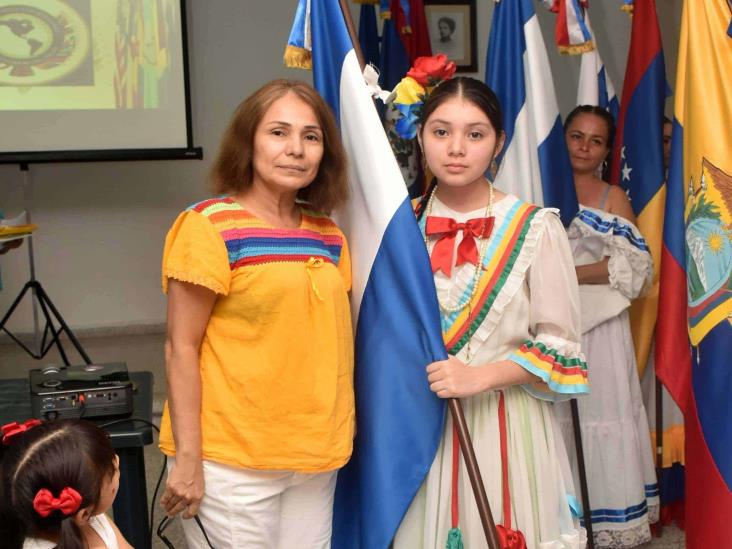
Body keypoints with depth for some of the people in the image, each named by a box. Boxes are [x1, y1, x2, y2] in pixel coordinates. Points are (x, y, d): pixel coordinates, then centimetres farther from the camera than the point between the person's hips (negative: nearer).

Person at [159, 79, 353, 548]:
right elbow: (181, 349, -11)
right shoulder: (210, 228, -10)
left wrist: (336, 437, 11)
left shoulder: (329, 236, 7)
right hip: (231, 461, -6)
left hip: (317, 455, 6)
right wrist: (188, 458, -12)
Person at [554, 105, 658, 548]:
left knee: (598, 409, 0)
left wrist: (568, 272, -14)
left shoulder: (614, 198, 2)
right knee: (550, 415, 6)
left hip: (598, 322, -2)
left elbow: (634, 266, -7)